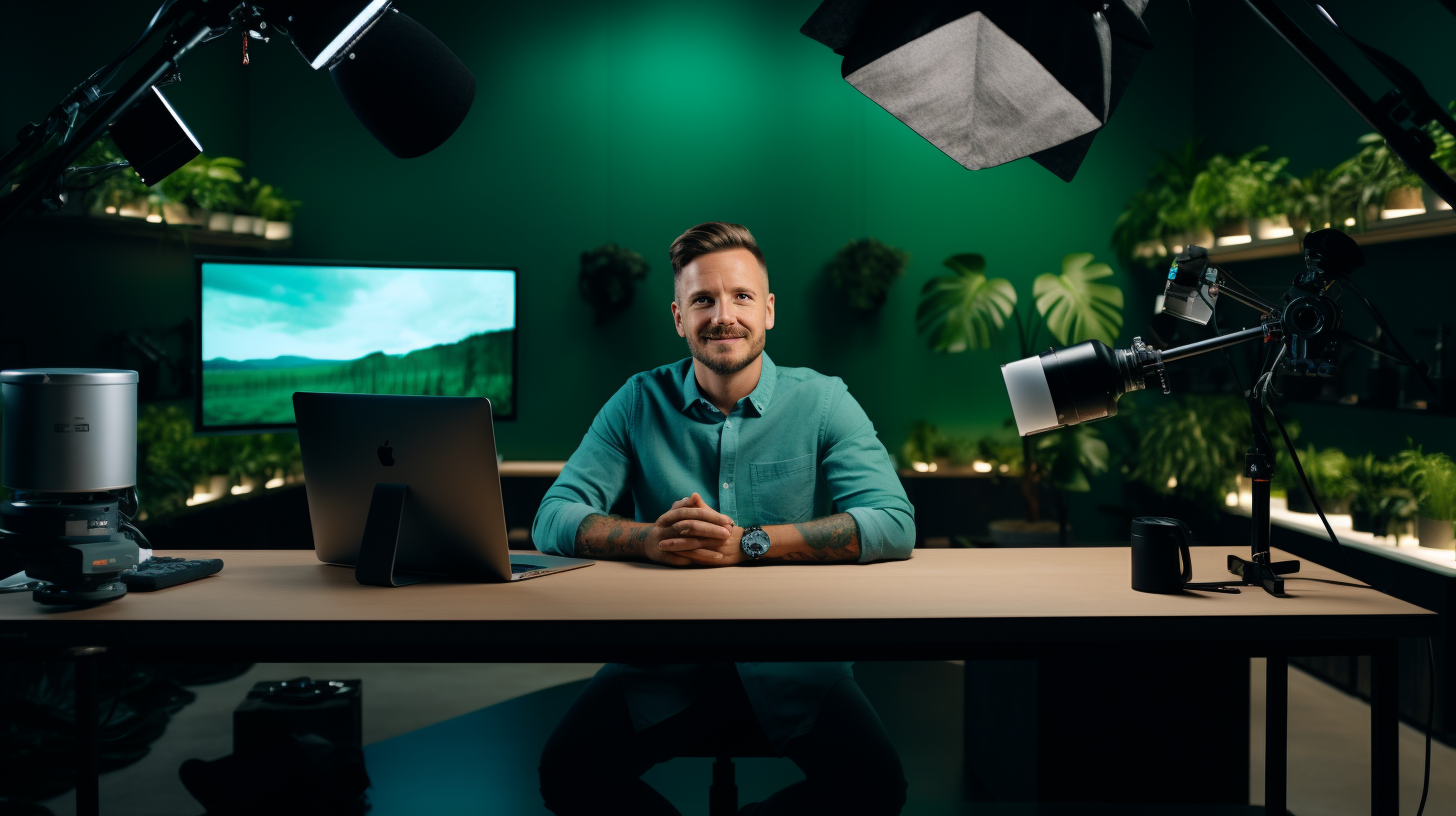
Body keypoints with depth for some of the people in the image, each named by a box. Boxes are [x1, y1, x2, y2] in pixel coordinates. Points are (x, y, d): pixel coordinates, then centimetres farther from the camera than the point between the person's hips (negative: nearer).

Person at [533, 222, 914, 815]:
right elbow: (553, 520, -3)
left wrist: (748, 543, -24)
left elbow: (894, 525, -14)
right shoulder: (639, 403, 4)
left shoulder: (822, 401, 0)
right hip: (665, 659, 1)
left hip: (791, 660, 0)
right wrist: (650, 539, -25)